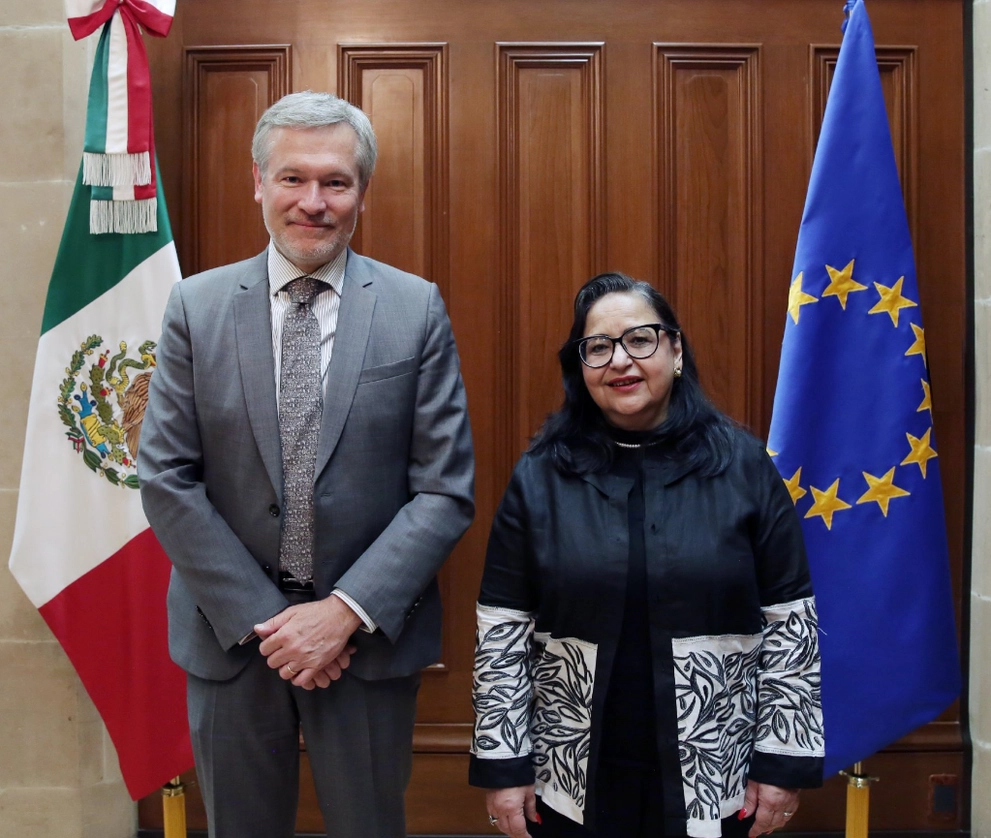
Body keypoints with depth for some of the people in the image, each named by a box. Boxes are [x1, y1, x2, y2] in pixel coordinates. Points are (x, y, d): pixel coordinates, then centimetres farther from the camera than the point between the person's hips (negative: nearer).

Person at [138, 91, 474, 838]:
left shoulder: (416, 309, -5)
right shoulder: (196, 307, -2)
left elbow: (446, 491, -7)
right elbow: (167, 480, -4)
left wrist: (346, 611, -15)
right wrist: (261, 618, -10)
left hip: (369, 633, -1)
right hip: (231, 634, 1)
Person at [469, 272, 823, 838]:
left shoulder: (743, 466, -5)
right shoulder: (540, 476, -4)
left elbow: (791, 625, -2)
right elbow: (503, 631, -3)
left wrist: (784, 758, -3)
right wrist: (503, 762, -3)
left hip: (715, 783, 0)